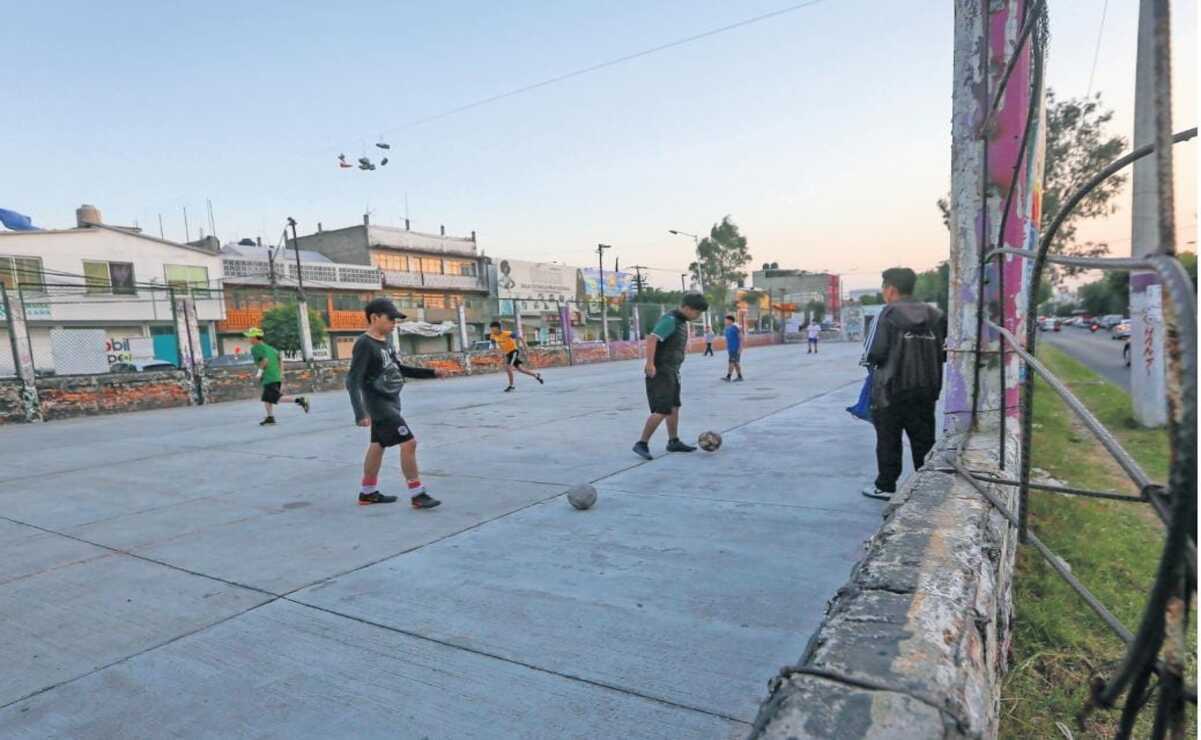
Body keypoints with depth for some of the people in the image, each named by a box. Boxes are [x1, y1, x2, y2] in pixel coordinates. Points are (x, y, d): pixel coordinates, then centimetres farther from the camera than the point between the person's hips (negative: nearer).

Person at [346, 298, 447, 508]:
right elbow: (353, 381, -21)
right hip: (379, 404, -9)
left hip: (390, 403, 9)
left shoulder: (385, 343, 9)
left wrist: (432, 372, 11)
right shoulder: (364, 344, -17)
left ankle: (368, 493, 29)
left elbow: (400, 369, 20)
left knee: (378, 445, 16)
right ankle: (417, 494, -4)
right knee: (409, 442, -12)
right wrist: (360, 413, -31)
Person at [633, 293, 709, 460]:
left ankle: (674, 442, 26)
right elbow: (652, 339, -31)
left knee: (674, 407, 15)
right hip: (660, 371, -10)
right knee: (662, 410, -12)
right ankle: (642, 444, -4)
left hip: (671, 371, 10)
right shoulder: (670, 320, -19)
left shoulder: (681, 321, 12)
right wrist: (650, 364, -38)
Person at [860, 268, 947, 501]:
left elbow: (874, 354, -16)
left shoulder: (888, 315, -11)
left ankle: (885, 486, 13)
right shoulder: (935, 315, 4)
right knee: (924, 439, 13)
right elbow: (945, 352, 2)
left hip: (892, 389, -4)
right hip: (926, 388, 5)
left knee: (888, 440, 6)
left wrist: (869, 359, 5)